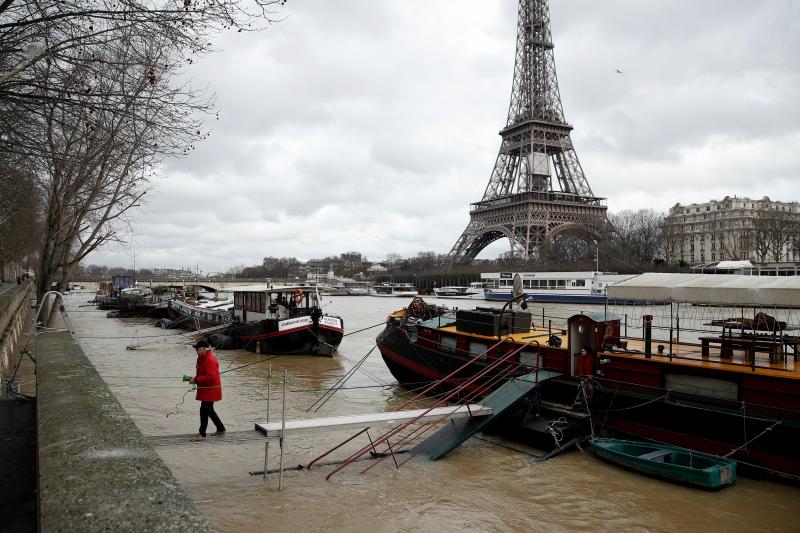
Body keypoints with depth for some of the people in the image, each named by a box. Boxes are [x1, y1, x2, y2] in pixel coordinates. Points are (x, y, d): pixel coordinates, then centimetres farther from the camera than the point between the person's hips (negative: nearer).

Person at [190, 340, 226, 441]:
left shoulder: (210, 360, -22)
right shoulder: (201, 358, 11)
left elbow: (210, 376, -28)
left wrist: (196, 380, -25)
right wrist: (195, 379, 3)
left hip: (210, 390, -10)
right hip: (205, 389, 10)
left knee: (204, 410, -6)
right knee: (209, 410, 17)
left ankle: (202, 434, 2)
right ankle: (220, 429, 29)